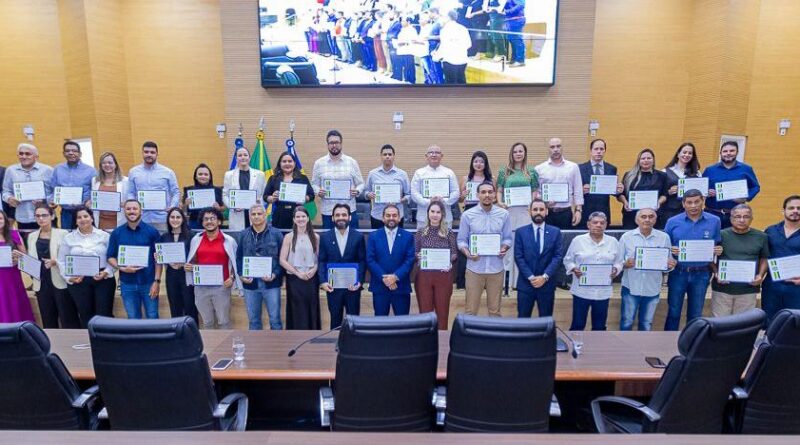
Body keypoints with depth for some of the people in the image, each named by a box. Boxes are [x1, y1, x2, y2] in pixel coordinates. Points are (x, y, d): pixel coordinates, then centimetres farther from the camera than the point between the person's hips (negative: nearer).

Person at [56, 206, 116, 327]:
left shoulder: (104, 236, 5)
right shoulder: (68, 238, 8)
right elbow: (62, 262, 7)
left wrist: (106, 272, -13)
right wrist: (69, 278, -6)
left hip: (103, 279, -1)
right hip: (78, 281, 1)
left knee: (104, 314, -2)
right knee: (85, 314, 8)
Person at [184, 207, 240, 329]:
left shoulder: (229, 240, -1)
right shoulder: (195, 240, 6)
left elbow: (235, 262, 5)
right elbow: (193, 261, 18)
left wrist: (232, 277, -10)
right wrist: (187, 267, -4)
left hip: (221, 287, -3)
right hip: (201, 287, 3)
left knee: (223, 321, 5)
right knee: (207, 322, 13)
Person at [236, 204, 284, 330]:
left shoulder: (276, 234, -1)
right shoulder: (243, 235, 7)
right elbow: (238, 258, 9)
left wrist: (275, 274, -15)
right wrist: (241, 275, -6)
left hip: (271, 283, -3)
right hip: (250, 283, 3)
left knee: (275, 319, 3)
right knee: (253, 320, 13)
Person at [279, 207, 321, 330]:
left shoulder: (315, 237, 6)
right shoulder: (289, 237, -1)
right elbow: (282, 261, -4)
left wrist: (314, 270, -10)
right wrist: (298, 273, -11)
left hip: (312, 279, 2)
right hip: (294, 279, -2)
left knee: (312, 311, 6)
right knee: (297, 313, 3)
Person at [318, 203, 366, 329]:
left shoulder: (358, 237, 1)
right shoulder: (325, 237, 4)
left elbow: (362, 261, 0)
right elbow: (322, 261, 2)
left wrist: (359, 281, -13)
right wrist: (323, 281, -10)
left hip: (352, 286, -1)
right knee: (335, 320, 11)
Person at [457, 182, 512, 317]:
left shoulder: (504, 214, 1)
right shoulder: (467, 215, -2)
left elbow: (507, 238, 7)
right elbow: (461, 240, 2)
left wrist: (504, 248, -14)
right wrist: (467, 252, -17)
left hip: (496, 268, 1)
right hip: (474, 268, -1)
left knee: (495, 309, 13)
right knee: (470, 310, 5)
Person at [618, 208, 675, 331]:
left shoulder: (664, 237, 2)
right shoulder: (626, 236, -3)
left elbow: (668, 263, 7)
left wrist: (670, 265, -16)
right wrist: (625, 264, -22)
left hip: (652, 289, 2)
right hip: (631, 287, -2)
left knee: (646, 323, 15)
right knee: (626, 322, 6)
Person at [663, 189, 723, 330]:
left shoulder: (714, 221, 1)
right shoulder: (673, 222, -3)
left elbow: (718, 246, 8)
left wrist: (718, 250, -14)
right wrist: (671, 250, -19)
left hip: (701, 274, 1)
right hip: (678, 272, -1)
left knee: (695, 314, 13)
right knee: (674, 312, 7)